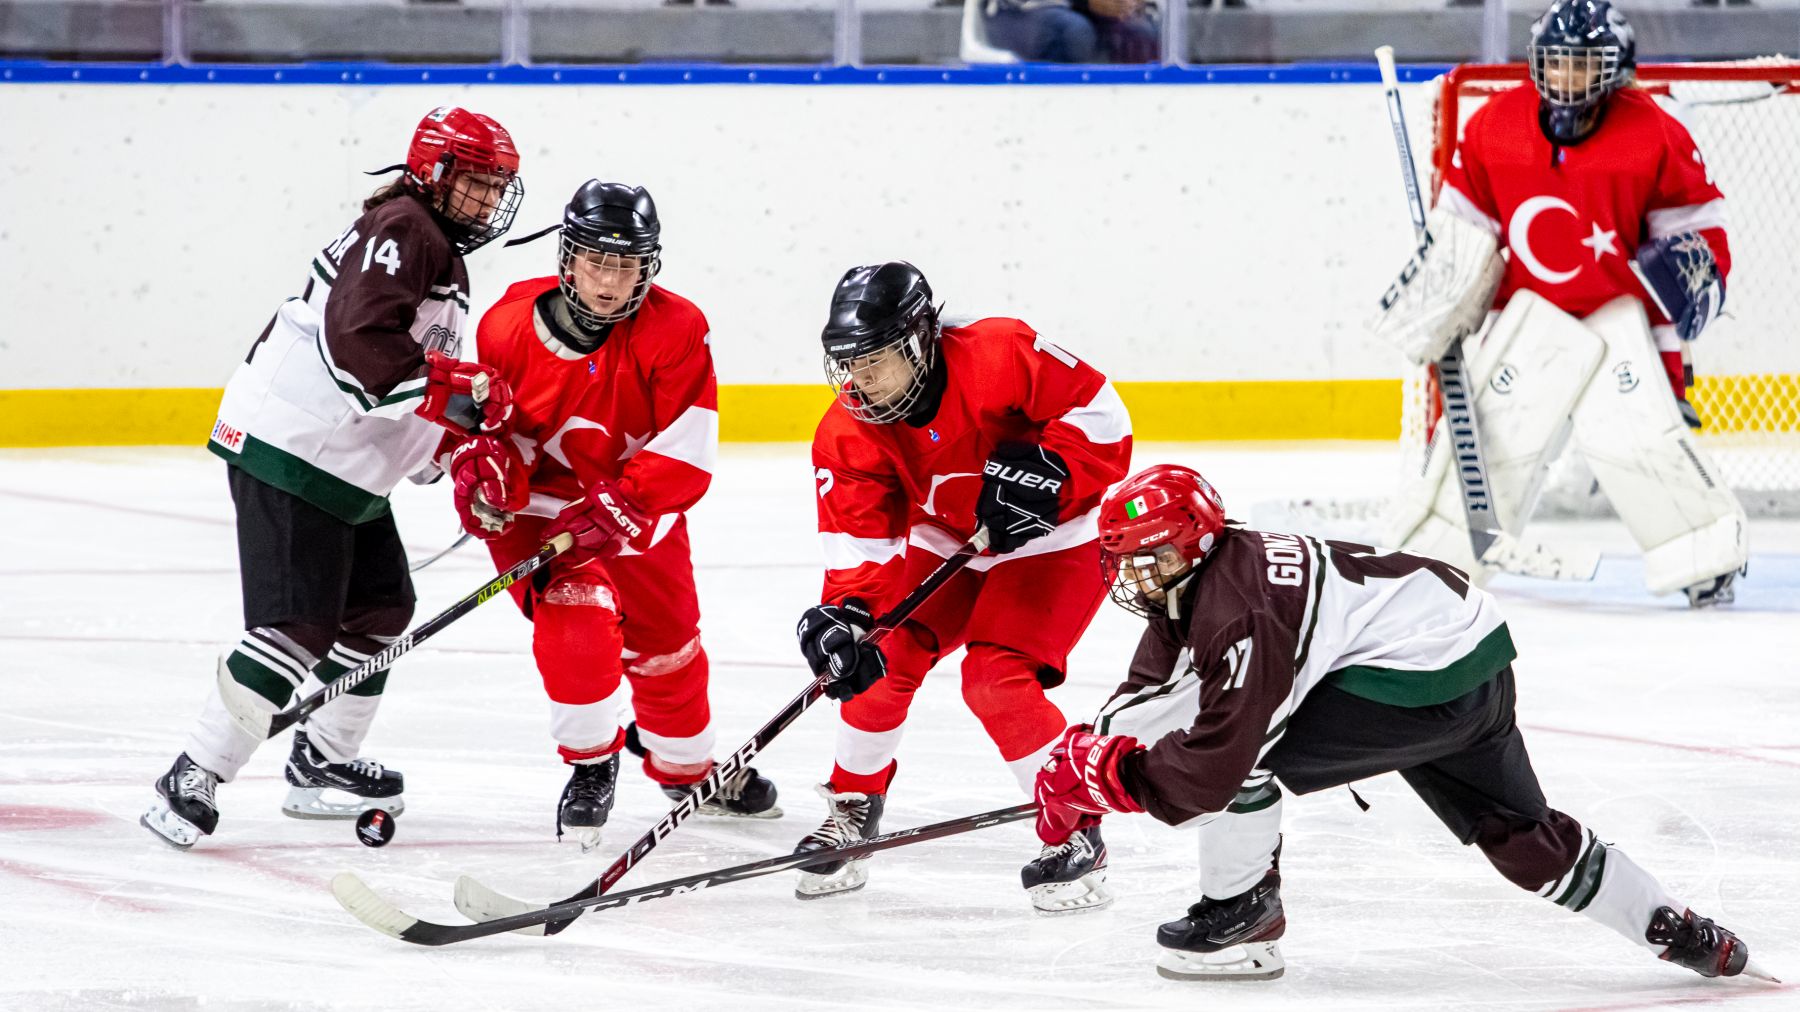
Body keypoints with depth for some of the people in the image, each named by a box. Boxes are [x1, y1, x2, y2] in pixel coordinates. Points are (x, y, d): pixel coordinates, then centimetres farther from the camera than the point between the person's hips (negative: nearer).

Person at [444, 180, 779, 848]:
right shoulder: (510, 325, -18)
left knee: (668, 643, 15)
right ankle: (590, 766, -2)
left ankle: (688, 771, 42)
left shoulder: (675, 332, -21)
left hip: (638, 509, 2)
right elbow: (479, 415, -3)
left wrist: (618, 511, -34)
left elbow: (687, 456, -23)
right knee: (577, 620, -24)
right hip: (539, 504, -2)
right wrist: (479, 462, -26)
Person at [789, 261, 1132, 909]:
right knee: (884, 655, -7)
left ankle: (1079, 837, -9)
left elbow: (1100, 414, -23)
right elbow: (859, 545, -16)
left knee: (996, 678, -20)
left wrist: (1045, 472, -33)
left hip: (1055, 536, -6)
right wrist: (847, 614, -33)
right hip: (946, 545, 6)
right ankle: (853, 810, 16)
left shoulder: (1000, 356, -30)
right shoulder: (847, 436, -15)